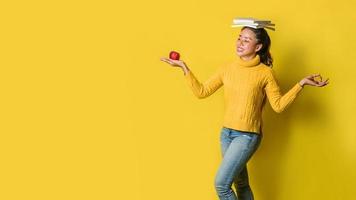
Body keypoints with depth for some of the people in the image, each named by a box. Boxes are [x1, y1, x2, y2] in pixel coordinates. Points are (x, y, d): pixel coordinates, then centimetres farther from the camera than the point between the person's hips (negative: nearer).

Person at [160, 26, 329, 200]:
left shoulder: (265, 73, -8)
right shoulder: (227, 69, 4)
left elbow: (278, 105, -8)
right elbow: (201, 92, 5)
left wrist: (301, 83, -16)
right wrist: (184, 67, 0)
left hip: (248, 136, -5)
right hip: (226, 133, 5)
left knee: (221, 184, -13)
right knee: (240, 184, 16)